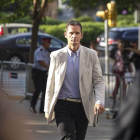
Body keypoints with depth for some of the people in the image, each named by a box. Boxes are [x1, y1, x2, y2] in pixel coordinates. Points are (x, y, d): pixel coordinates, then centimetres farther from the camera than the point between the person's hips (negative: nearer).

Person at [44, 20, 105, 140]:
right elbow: (50, 84, 6)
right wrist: (47, 109, 5)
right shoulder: (57, 56, 2)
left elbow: (99, 81, 4)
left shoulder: (91, 55, 3)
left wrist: (99, 102, -12)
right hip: (63, 106, -2)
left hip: (83, 106, 2)